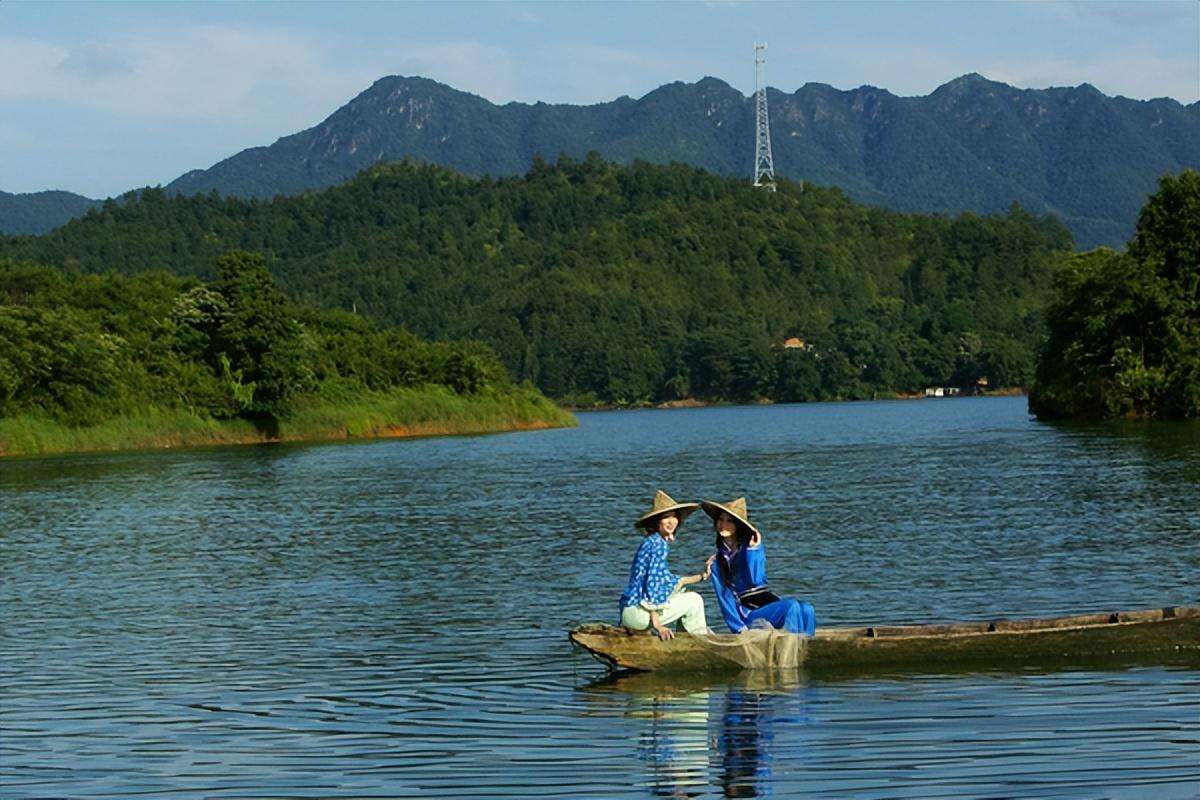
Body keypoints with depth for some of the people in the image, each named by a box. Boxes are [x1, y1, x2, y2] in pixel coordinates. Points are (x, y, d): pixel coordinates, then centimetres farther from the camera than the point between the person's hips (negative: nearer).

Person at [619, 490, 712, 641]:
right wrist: (657, 624, -22)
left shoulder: (651, 542, 15)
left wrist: (701, 576, 24)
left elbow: (667, 579, 24)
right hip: (636, 611, -10)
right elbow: (653, 582, -20)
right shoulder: (658, 544, -13)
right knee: (694, 600, 2)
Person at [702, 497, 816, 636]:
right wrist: (740, 629, -9)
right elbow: (724, 597, 0)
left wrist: (752, 550, -15)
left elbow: (755, 581, -10)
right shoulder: (717, 560, 5)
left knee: (806, 609, -27)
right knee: (792, 606, -29)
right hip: (748, 613, -3)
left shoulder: (754, 546, 6)